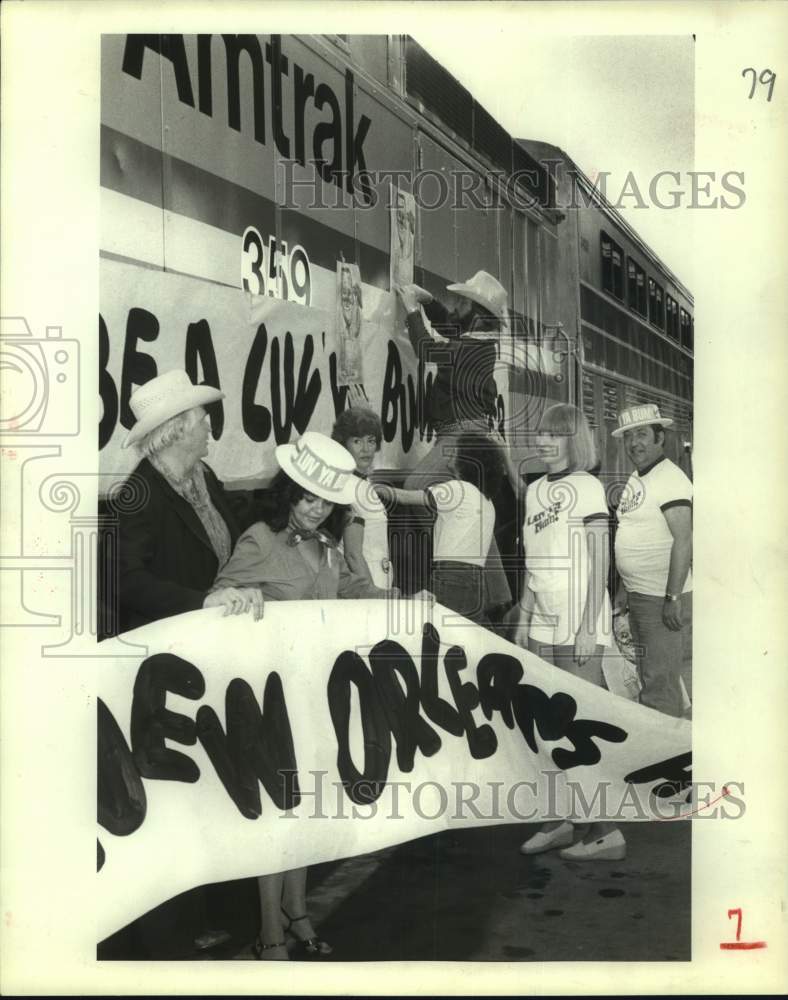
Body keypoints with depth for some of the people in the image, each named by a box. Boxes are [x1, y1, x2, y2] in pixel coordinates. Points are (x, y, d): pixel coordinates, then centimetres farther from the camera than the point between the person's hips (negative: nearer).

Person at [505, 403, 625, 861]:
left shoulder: (587, 487, -7)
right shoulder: (536, 490, 13)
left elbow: (599, 563, -11)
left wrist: (588, 626, -16)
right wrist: (524, 617, 15)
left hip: (578, 624, -7)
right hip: (543, 623, 7)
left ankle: (607, 832, 2)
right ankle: (559, 821, 19)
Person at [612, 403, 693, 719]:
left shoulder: (671, 480, -15)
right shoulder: (636, 479, 14)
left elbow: (683, 541, -22)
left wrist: (673, 598, -25)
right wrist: (625, 587, 19)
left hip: (663, 598, -9)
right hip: (639, 595, 9)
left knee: (660, 683, -6)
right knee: (649, 674, 17)